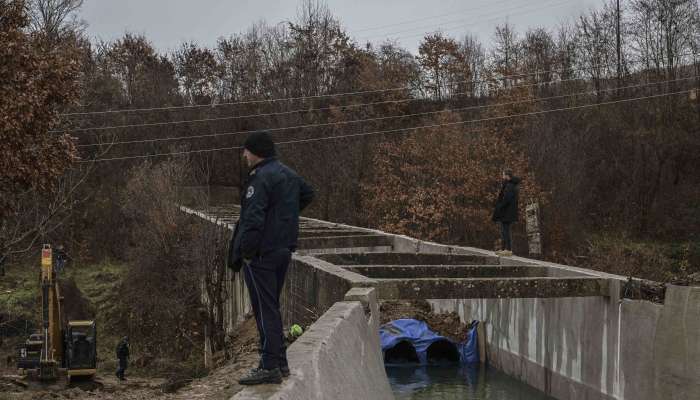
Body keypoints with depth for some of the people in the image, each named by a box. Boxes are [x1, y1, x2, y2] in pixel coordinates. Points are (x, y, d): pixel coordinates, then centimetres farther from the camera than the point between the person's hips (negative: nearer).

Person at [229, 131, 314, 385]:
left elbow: (253, 218, -24)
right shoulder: (288, 174, 13)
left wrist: (246, 251, -19)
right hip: (284, 249, 9)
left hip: (261, 253, -9)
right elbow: (308, 194, 32)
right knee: (272, 307, 18)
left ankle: (270, 367, -5)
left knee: (265, 309, -6)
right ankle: (280, 362, 22)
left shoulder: (260, 178, -17)